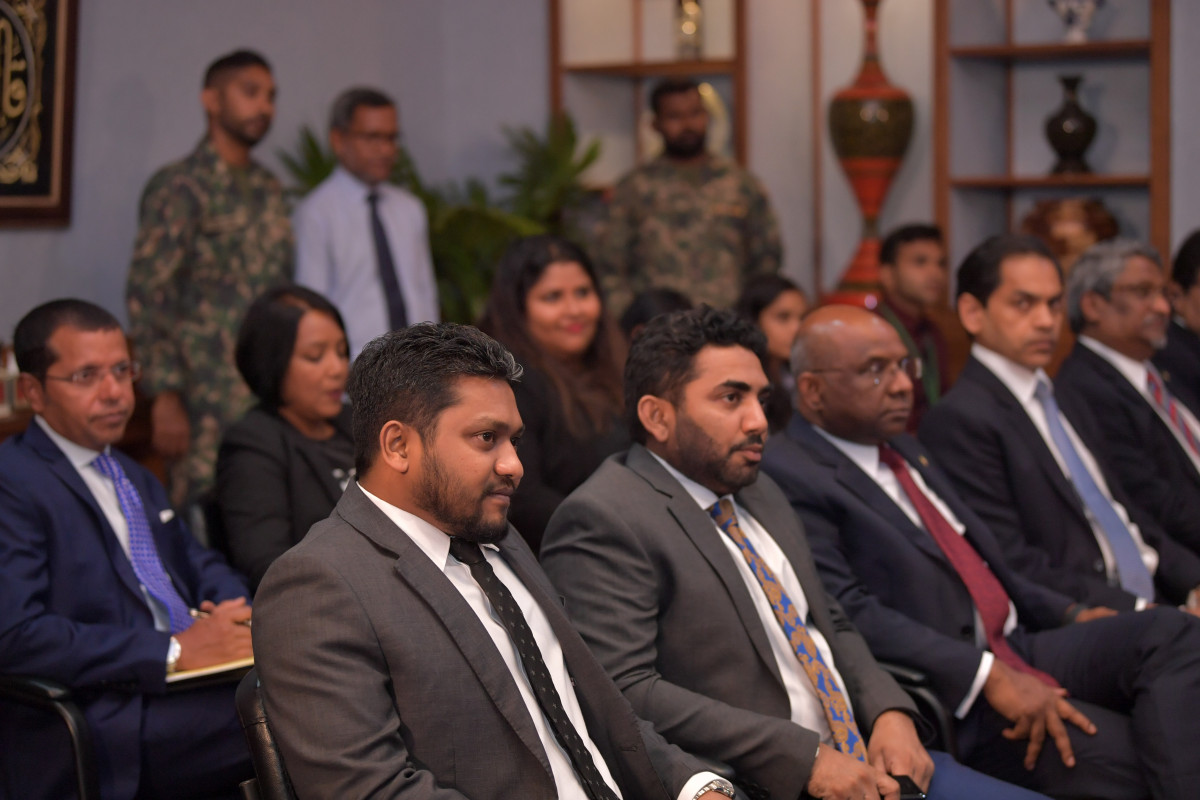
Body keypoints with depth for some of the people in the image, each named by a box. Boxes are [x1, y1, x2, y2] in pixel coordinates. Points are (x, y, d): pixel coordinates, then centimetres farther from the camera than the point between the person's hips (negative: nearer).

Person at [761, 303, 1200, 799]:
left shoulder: (902, 451, 22)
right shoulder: (788, 477, -9)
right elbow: (849, 612, -19)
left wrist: (1072, 615, 14)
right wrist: (988, 677, -24)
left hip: (1021, 650, 9)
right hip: (951, 699, -9)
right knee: (1119, 754, -29)